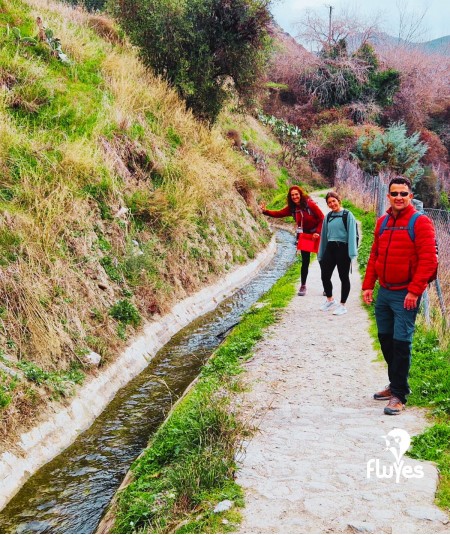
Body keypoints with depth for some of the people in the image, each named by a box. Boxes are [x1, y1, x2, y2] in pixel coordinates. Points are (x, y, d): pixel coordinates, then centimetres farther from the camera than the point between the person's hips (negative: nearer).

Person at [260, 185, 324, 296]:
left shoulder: (310, 204, -17)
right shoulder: (292, 208, -3)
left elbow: (322, 219, -14)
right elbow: (278, 213, -8)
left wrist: (318, 232, -21)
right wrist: (265, 211, -21)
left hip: (315, 235, -4)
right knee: (305, 262, 7)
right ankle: (303, 286, 18)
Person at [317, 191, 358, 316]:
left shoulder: (347, 215, -5)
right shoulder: (328, 217, 12)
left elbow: (352, 234, -12)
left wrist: (352, 253, -21)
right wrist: (321, 254, 15)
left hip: (342, 248, -6)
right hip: (330, 248, 6)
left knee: (344, 277, 4)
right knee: (325, 275, 6)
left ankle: (342, 305, 15)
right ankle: (330, 300, 30)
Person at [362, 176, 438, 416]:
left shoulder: (420, 222, -8)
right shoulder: (382, 222, 11)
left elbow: (428, 260, -14)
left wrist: (415, 290, -18)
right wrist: (368, 285, 10)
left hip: (405, 294, -6)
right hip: (384, 292, 6)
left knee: (401, 342, -5)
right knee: (385, 339, 13)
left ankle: (399, 395, 5)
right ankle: (396, 385, 29)